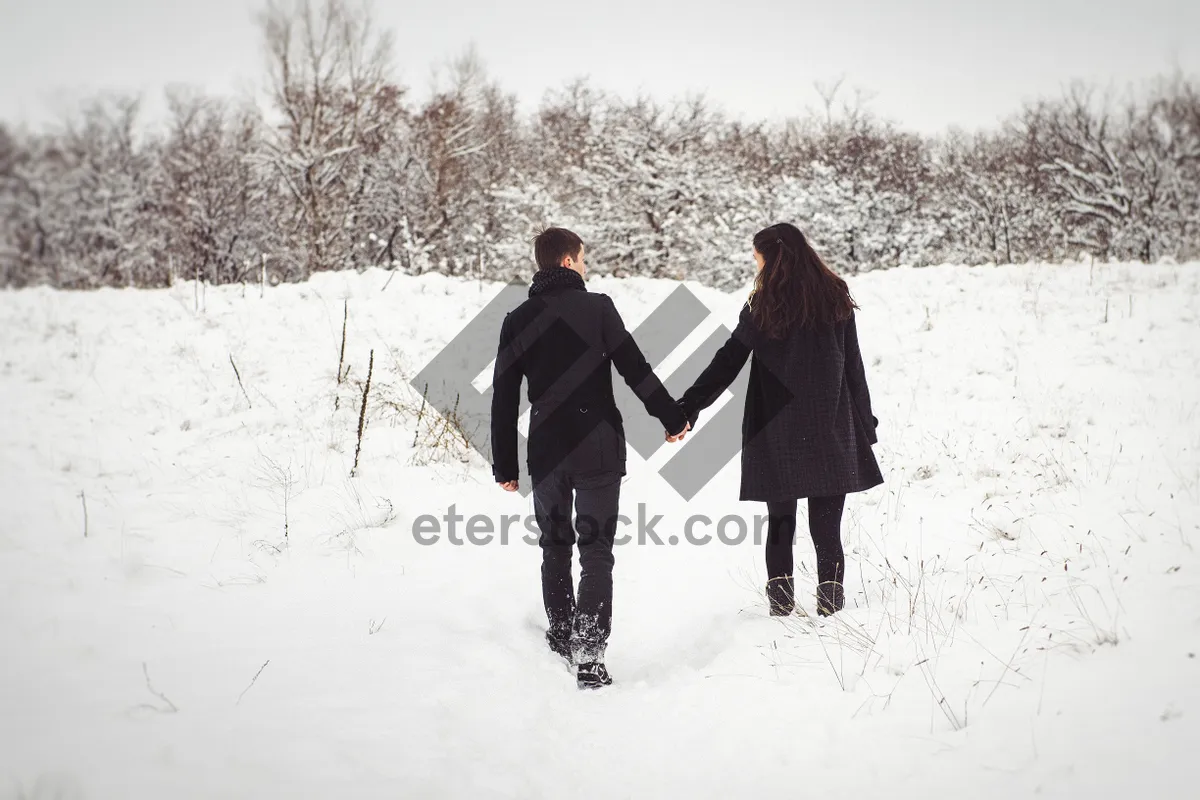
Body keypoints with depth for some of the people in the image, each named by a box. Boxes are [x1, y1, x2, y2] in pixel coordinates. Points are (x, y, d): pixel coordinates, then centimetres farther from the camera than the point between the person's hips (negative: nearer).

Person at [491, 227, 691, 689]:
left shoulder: (518, 321, 4)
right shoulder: (597, 307, -5)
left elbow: (503, 400, 4)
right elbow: (635, 369, -6)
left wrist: (504, 465, 10)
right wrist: (672, 417, 6)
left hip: (545, 454, 3)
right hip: (598, 450, -3)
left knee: (554, 548, 18)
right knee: (596, 551, 0)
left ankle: (560, 640, 27)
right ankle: (589, 655, -8)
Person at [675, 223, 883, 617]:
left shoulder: (763, 306, -5)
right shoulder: (835, 299, 3)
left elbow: (727, 363, -5)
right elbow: (853, 366, 5)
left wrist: (687, 408, 0)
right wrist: (865, 424, 12)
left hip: (777, 433, -1)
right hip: (830, 431, 1)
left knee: (780, 523, 11)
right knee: (826, 525, 5)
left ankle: (781, 599, 15)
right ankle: (831, 600, 7)